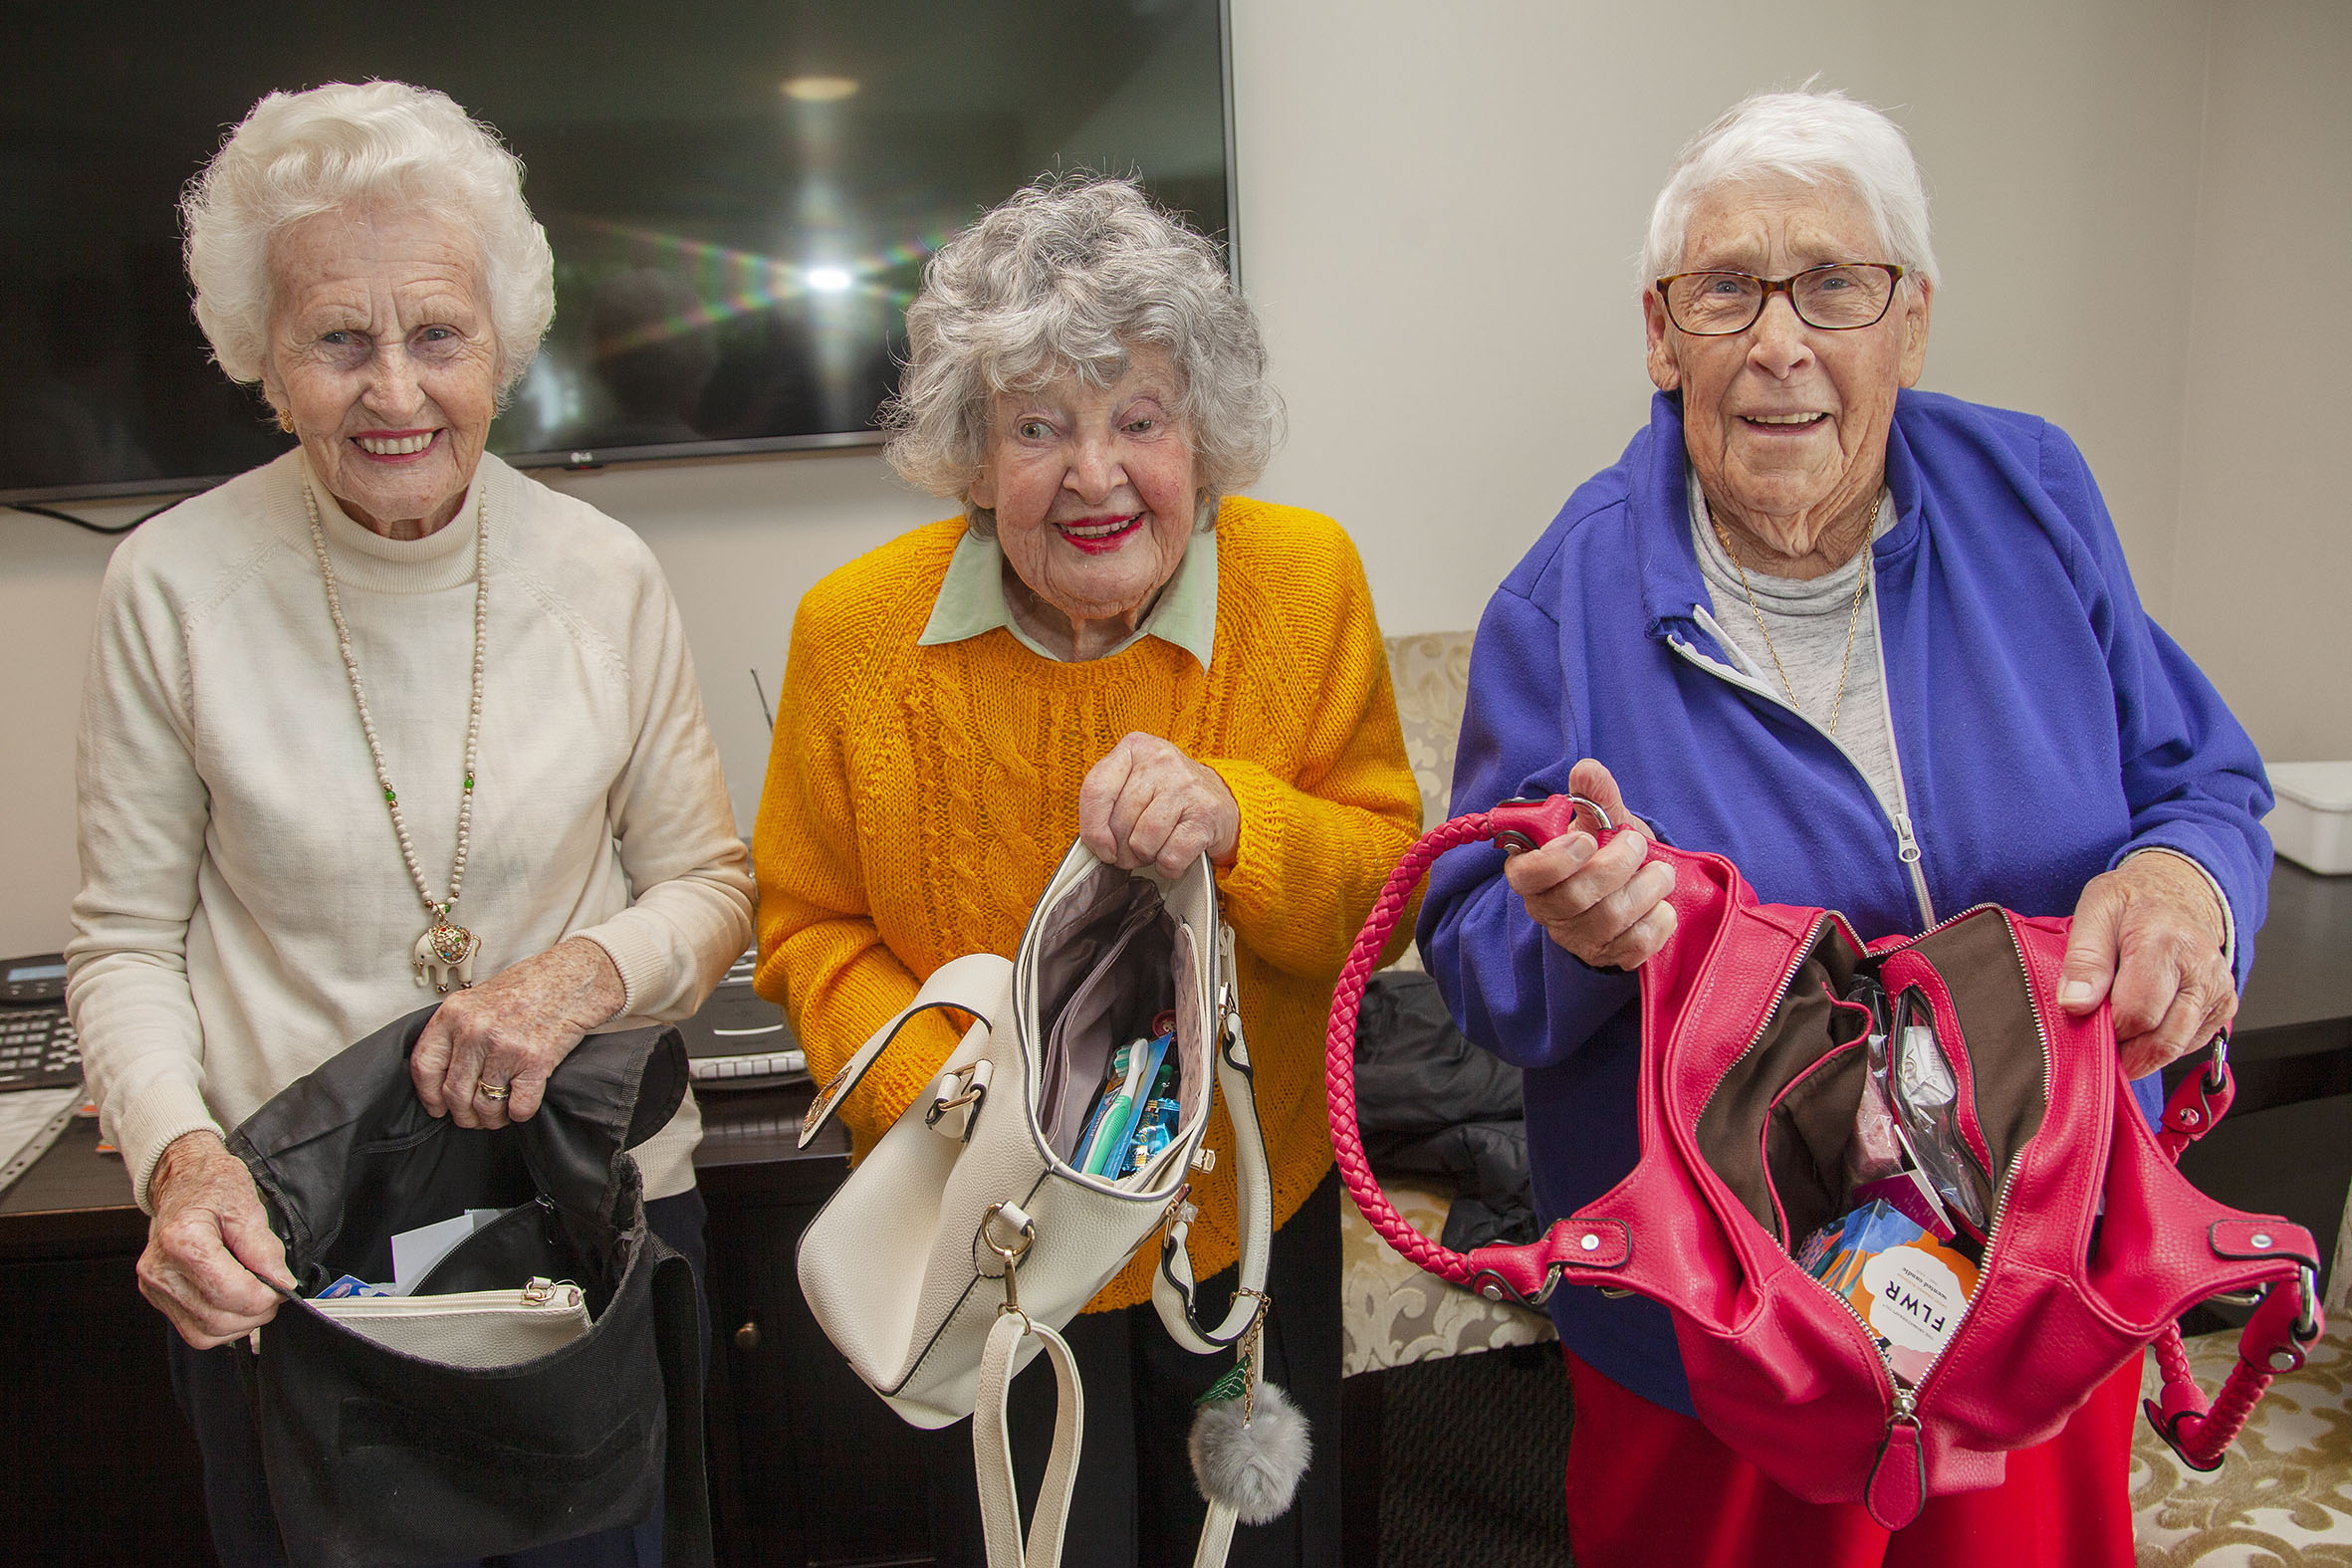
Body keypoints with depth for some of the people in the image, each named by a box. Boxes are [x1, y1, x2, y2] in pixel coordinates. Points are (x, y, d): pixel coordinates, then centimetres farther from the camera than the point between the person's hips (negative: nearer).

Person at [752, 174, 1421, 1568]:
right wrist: (935, 1092, -22)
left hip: (1253, 1209, 1)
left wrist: (1238, 816, -31)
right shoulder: (857, 629, -14)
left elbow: (1389, 886, -10)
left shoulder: (1309, 581, -14)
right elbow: (812, 927, -5)